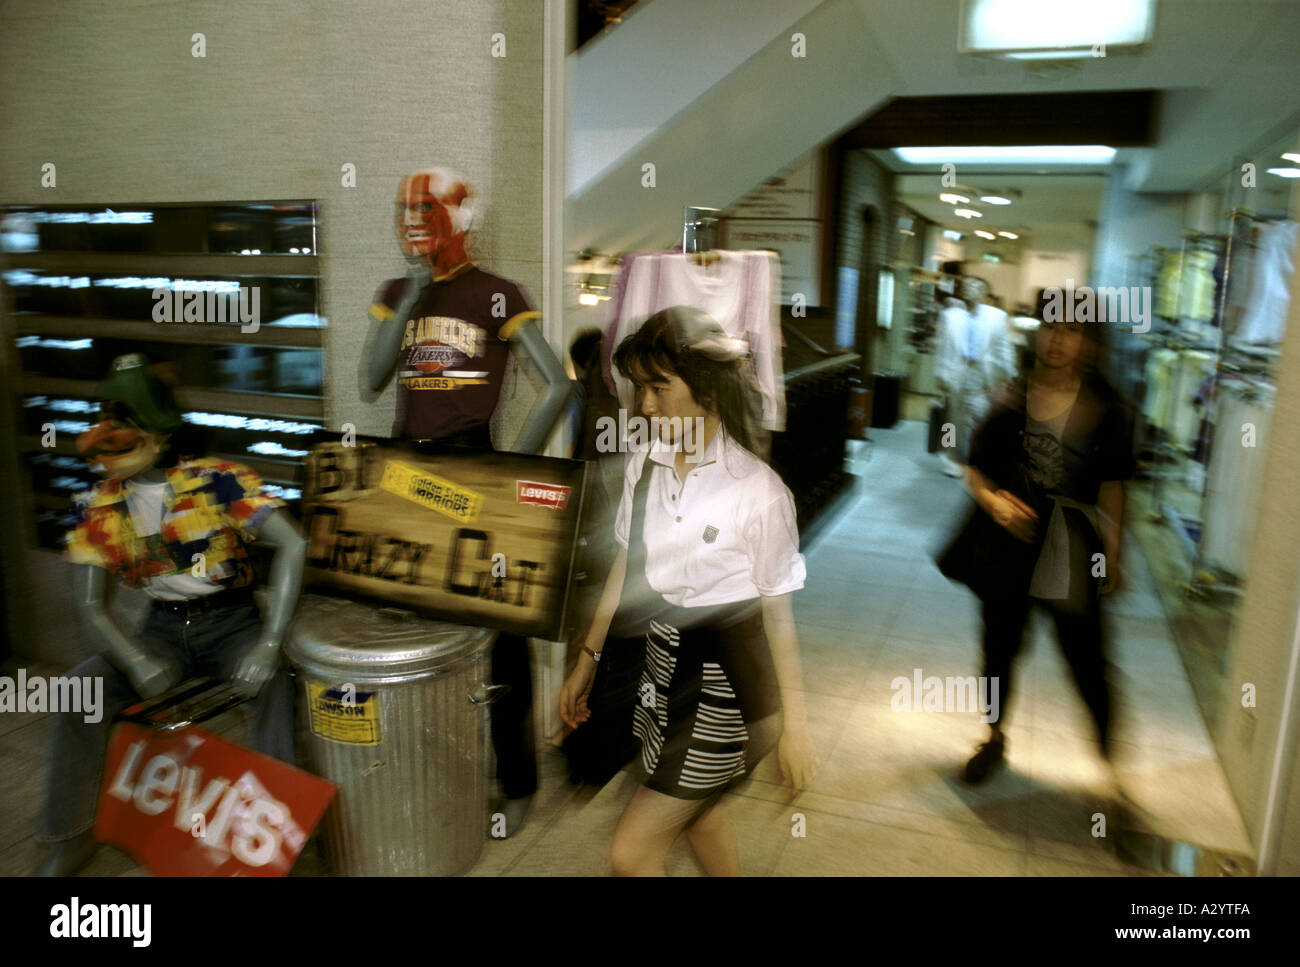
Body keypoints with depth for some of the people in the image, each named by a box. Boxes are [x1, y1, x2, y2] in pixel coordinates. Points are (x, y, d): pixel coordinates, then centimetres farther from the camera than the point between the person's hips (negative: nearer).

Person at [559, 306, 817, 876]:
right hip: (663, 664, 7)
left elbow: (780, 614, -14)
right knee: (697, 810, 28)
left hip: (726, 682, -6)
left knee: (631, 852, -1)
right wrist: (587, 660, 12)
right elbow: (626, 567, 7)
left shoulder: (758, 490, -21)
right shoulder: (645, 466, -4)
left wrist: (795, 725, -9)